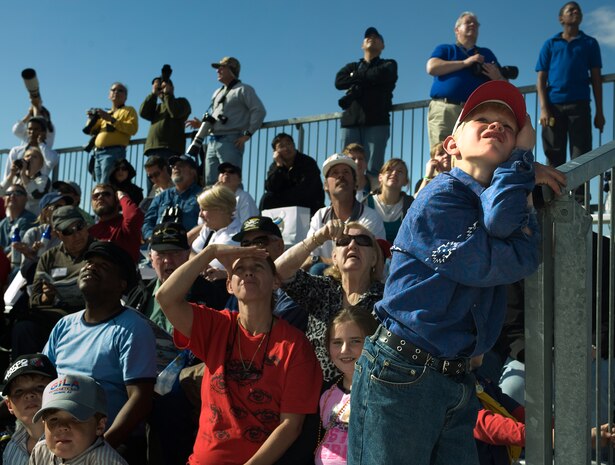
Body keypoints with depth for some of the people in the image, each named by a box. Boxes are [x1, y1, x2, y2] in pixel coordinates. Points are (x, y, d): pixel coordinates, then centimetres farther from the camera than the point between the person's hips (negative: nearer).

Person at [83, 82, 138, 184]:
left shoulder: (128, 110, 9)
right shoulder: (105, 113, 29)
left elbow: (133, 128, -9)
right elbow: (91, 131, 25)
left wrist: (111, 119, -14)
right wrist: (92, 119, 5)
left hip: (114, 151, -7)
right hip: (98, 153, 7)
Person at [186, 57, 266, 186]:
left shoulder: (243, 90, 1)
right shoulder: (217, 93, 26)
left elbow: (259, 111, -10)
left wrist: (248, 134, -14)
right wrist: (201, 124, 11)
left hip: (230, 141, -8)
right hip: (212, 142, 8)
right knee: (210, 183, 4)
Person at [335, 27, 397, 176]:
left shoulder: (388, 65, 19)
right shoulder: (352, 67, 26)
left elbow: (380, 75, -6)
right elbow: (339, 81, 4)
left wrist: (356, 78, 7)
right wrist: (366, 79, -1)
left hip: (377, 121, -3)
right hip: (351, 120, 3)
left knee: (373, 169, -14)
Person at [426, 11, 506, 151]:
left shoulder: (486, 54, 28)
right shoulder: (444, 49, 21)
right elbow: (432, 68, -1)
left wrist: (496, 77, -2)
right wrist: (465, 62, -2)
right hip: (444, 109, -2)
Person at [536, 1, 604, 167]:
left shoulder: (590, 43, 15)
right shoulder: (550, 44, 14)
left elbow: (596, 78, 12)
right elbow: (541, 79, 8)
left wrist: (599, 111, 4)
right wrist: (543, 108, -6)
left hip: (579, 104, 0)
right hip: (554, 105, 0)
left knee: (580, 158, -7)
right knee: (555, 157, 0)